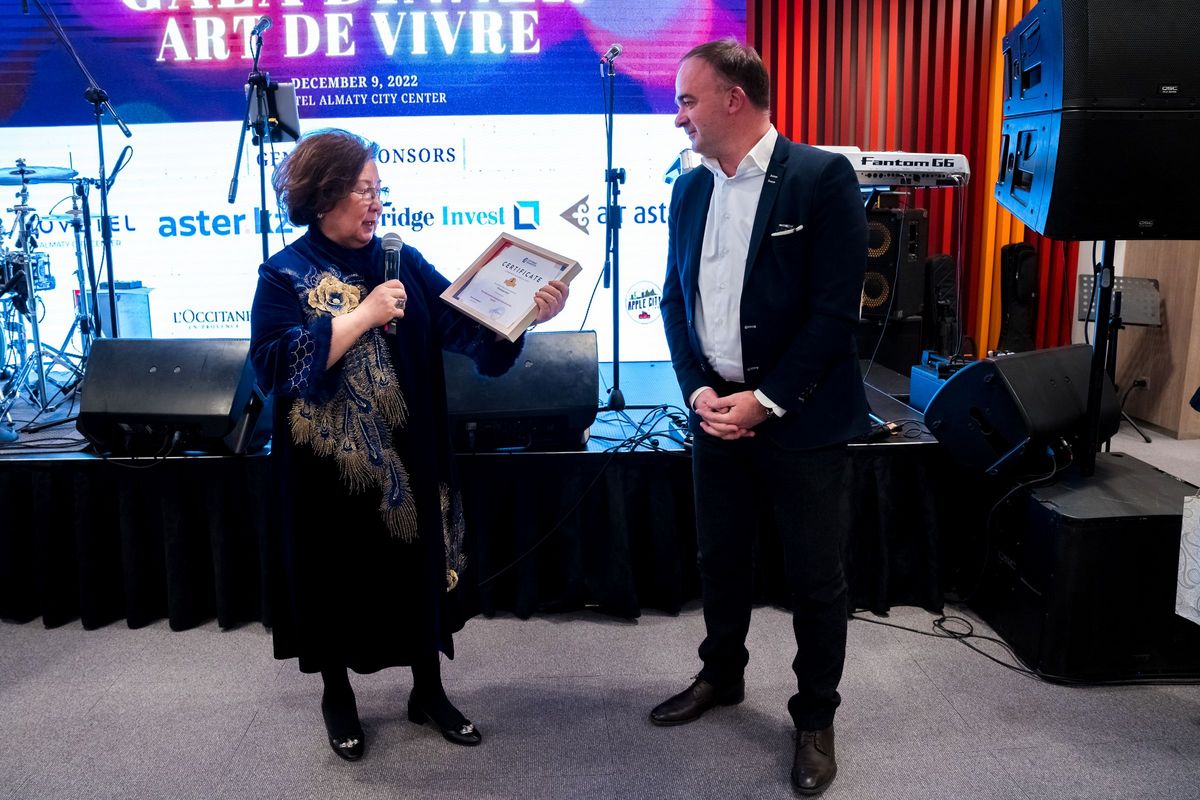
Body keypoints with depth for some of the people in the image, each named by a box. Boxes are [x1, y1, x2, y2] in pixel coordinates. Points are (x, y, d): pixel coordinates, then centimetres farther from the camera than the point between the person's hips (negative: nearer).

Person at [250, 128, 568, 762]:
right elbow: (272, 365, -19)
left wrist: (527, 311, -26)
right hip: (331, 469, -3)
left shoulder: (404, 263, 2)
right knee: (338, 580, 12)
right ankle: (337, 697, 34)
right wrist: (362, 315, -22)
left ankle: (429, 692, 31)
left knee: (418, 570, 13)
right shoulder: (284, 276, -6)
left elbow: (465, 324, -8)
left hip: (406, 461, 3)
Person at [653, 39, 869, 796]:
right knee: (720, 557, 18)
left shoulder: (822, 177, -11)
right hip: (717, 411, 5)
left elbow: (836, 309, -15)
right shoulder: (689, 189, 8)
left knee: (816, 576, 7)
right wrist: (699, 391, -5)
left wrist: (765, 400, -16)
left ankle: (816, 717, 27)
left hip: (802, 417, -5)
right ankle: (721, 675, 41)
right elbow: (676, 299, 9)